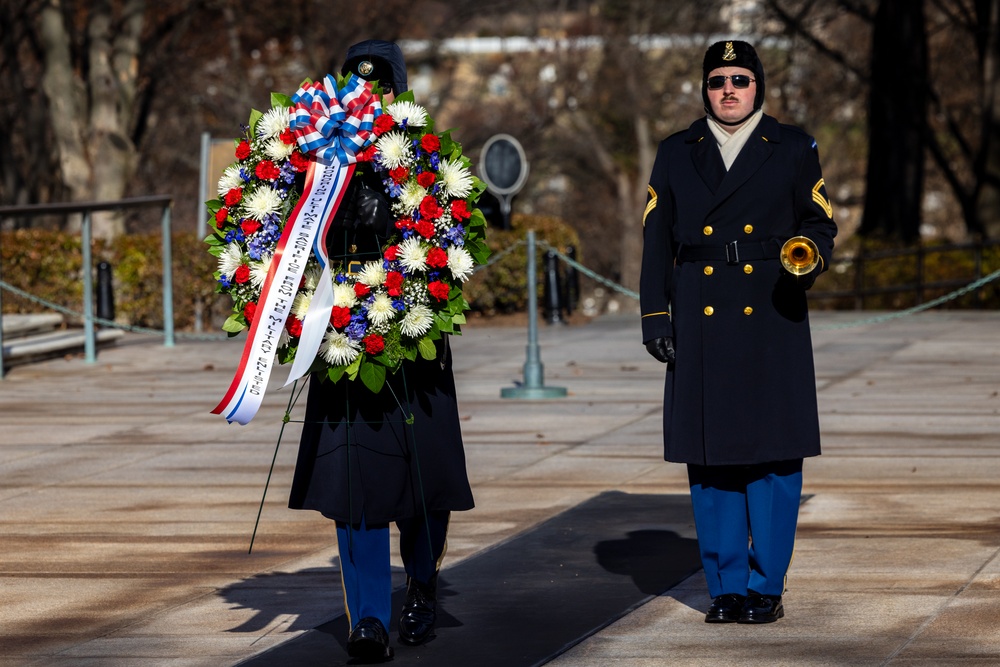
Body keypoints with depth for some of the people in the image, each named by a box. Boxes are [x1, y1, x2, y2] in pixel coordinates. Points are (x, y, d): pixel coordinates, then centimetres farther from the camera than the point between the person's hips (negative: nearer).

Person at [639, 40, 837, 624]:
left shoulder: (793, 150, 7)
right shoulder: (676, 155, 11)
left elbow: (819, 222, 9)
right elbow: (657, 242, 11)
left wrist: (810, 258, -14)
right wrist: (655, 317, 4)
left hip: (772, 319, -1)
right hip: (700, 327, 1)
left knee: (774, 456, -2)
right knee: (710, 456, 2)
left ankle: (766, 587, 5)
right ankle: (726, 586, 10)